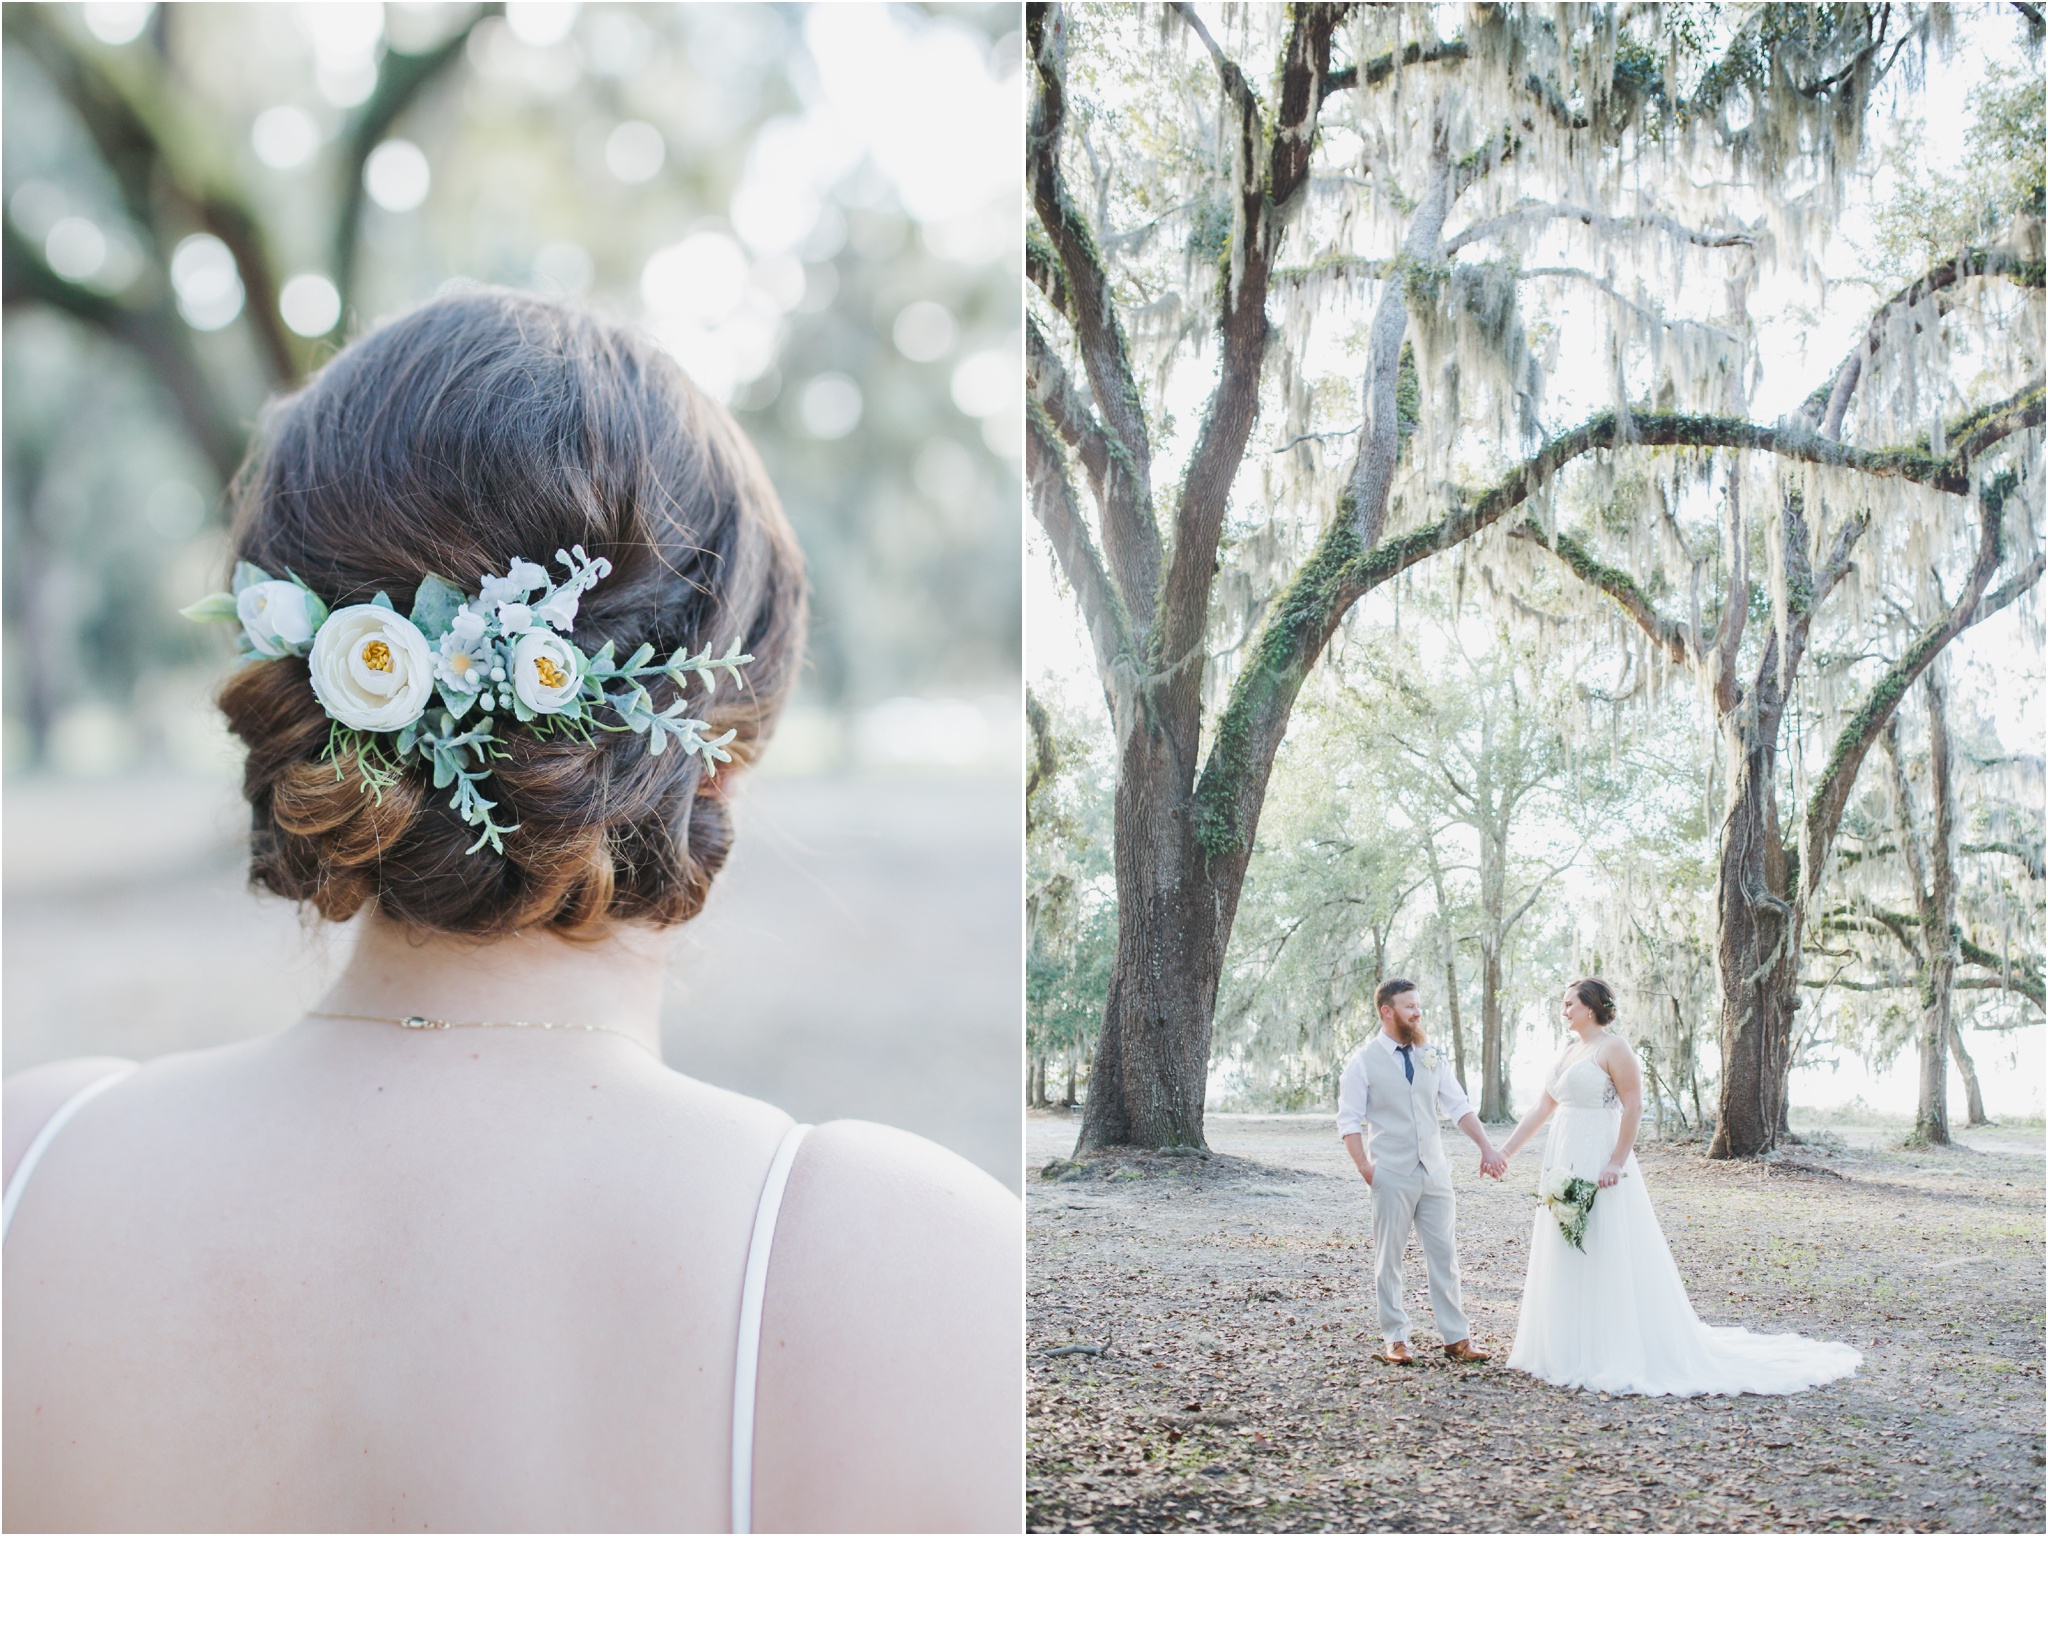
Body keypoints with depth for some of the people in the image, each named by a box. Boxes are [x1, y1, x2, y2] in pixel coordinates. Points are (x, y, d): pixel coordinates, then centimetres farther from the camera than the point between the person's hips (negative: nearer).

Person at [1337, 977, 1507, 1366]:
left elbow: (1458, 1106, 7)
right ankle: (1394, 1338, 15)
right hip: (1392, 1175, -4)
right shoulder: (1364, 1061, -3)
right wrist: (1364, 1167, -13)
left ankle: (1456, 1338, 11)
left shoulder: (1431, 1055, 10)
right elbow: (1348, 1119, -4)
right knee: (1389, 1259, 5)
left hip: (1434, 1172, 4)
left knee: (1445, 1256, 5)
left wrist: (1486, 1147, -4)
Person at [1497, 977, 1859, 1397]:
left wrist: (1617, 1162, -21)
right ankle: (1571, 1350, 19)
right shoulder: (1569, 1052, 15)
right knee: (1564, 1263, 11)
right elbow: (1542, 1110, 17)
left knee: (1607, 1262, -5)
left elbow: (1633, 1107, -15)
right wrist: (1503, 1153, 15)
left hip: (1600, 1169, -9)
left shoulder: (1613, 1048, -10)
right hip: (1566, 1169, 9)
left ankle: (1619, 1356, 2)